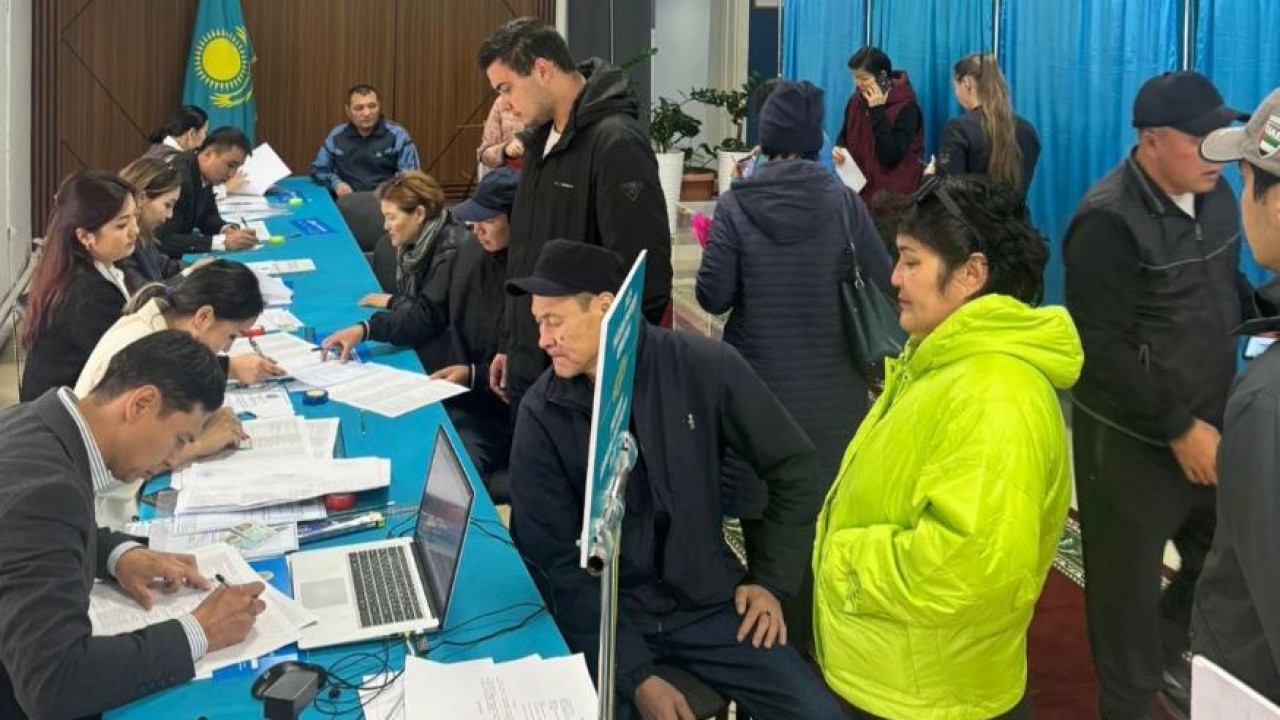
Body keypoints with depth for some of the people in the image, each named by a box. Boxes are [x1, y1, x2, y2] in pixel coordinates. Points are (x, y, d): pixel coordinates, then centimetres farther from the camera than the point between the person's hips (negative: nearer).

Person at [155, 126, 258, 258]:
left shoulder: (204, 173, -1)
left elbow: (207, 214, 13)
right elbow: (163, 240, -31)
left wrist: (227, 229, -9)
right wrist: (223, 242, -32)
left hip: (178, 254, 8)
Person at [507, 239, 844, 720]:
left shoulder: (706, 367, -9)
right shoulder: (541, 413, -9)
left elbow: (794, 469, 3)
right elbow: (552, 559, -9)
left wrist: (771, 581, 0)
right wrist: (635, 674, -17)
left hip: (710, 601, 1)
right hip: (603, 615, -1)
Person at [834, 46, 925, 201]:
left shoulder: (906, 106, -15)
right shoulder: (856, 100, 3)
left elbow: (891, 157, -23)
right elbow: (845, 136, 17)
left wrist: (878, 110, -23)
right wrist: (839, 149, -8)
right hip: (858, 189, 5)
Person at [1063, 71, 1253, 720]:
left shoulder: (1213, 193, 3)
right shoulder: (1109, 221, -21)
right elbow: (1103, 348, -22)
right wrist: (1180, 428, -20)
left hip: (1209, 424, 8)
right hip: (1132, 439, -7)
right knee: (1130, 585, 9)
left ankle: (1164, 655, 46)